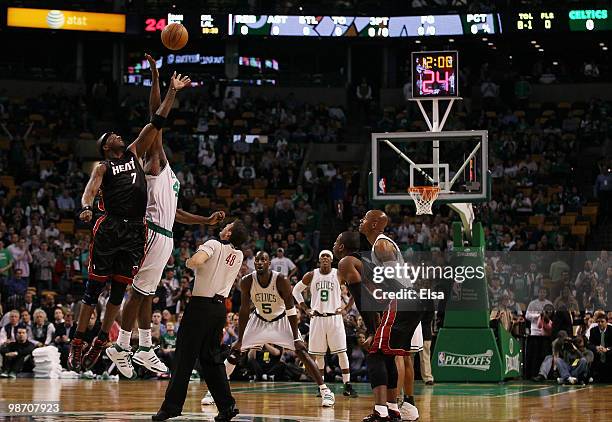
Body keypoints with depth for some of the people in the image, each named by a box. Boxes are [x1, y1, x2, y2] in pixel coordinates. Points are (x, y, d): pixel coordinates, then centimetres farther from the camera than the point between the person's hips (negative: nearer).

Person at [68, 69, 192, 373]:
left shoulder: (134, 153, 19)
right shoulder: (103, 167, 7)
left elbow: (156, 124, 17)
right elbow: (90, 190, -10)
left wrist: (172, 92, 13)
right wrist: (86, 207, -33)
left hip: (136, 231, 5)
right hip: (110, 228, -5)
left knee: (119, 290, 6)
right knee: (94, 288, -4)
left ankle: (99, 344, 14)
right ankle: (77, 344, -1)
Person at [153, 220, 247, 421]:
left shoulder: (214, 245, -10)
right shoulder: (238, 256, 9)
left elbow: (197, 261, -29)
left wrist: (188, 262, -7)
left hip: (201, 305, -6)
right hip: (220, 306, 6)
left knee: (184, 356, -1)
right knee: (212, 358, 14)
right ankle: (227, 405, 6)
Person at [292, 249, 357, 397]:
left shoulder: (339, 275, -2)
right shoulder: (311, 276, 1)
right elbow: (296, 290, 13)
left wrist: (347, 308, -2)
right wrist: (305, 308, 4)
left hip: (335, 317, -1)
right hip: (317, 317, 1)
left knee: (342, 352, -6)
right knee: (318, 354, 4)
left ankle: (348, 386, -3)